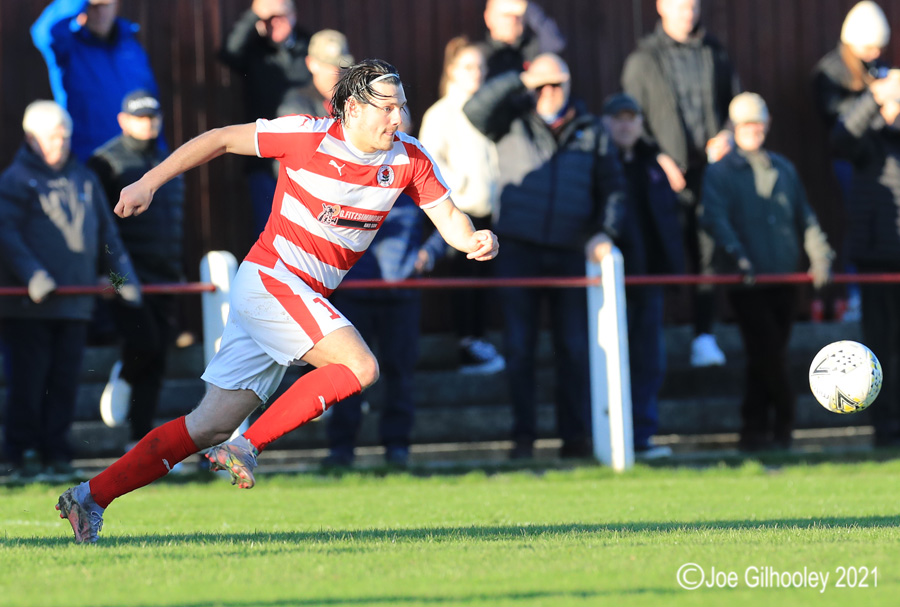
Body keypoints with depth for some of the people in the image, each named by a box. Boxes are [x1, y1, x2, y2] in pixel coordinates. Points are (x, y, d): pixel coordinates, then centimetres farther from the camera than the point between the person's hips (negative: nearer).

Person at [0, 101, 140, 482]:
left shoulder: (84, 180, 18)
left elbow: (107, 234, 24)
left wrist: (124, 277, 13)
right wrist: (32, 275, -22)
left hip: (74, 305, 5)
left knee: (65, 383, 3)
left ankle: (57, 454, 8)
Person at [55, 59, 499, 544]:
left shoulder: (408, 158, 3)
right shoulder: (307, 136, -11)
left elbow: (448, 218, 3)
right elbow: (220, 140, -2)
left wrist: (474, 240, -20)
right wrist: (148, 184, -3)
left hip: (305, 300, 6)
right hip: (268, 278, -6)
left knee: (212, 424, 4)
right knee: (359, 367, -22)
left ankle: (90, 497, 7)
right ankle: (247, 449, -15)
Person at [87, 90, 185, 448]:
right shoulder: (106, 163, -2)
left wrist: (177, 270, 21)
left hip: (164, 282, 6)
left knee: (155, 364, 3)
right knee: (143, 343, -21)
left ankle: (142, 442, 8)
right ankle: (121, 381, 13)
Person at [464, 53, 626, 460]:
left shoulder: (591, 132, 11)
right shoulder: (514, 123, 7)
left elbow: (613, 188, 13)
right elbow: (475, 110, -12)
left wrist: (603, 231, -2)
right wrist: (520, 80, -14)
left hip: (570, 254, 1)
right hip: (518, 253, -1)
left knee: (574, 349, -1)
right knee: (519, 349, -1)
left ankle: (576, 435, 5)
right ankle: (523, 436, 4)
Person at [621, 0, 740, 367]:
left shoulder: (715, 55, 13)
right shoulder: (642, 61, 5)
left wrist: (727, 135, -3)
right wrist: (658, 158, -9)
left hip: (709, 168, 2)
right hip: (668, 173, -2)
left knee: (706, 253, -1)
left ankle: (704, 337, 2)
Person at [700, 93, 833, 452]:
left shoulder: (783, 170, 16)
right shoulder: (720, 173, 1)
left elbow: (804, 217, 16)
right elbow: (716, 219, -11)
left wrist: (820, 257, 1)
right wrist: (737, 257, -26)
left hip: (784, 280, 5)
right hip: (748, 283, -5)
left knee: (768, 357, 6)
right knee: (768, 354, -12)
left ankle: (755, 431, 11)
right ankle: (782, 424, -2)